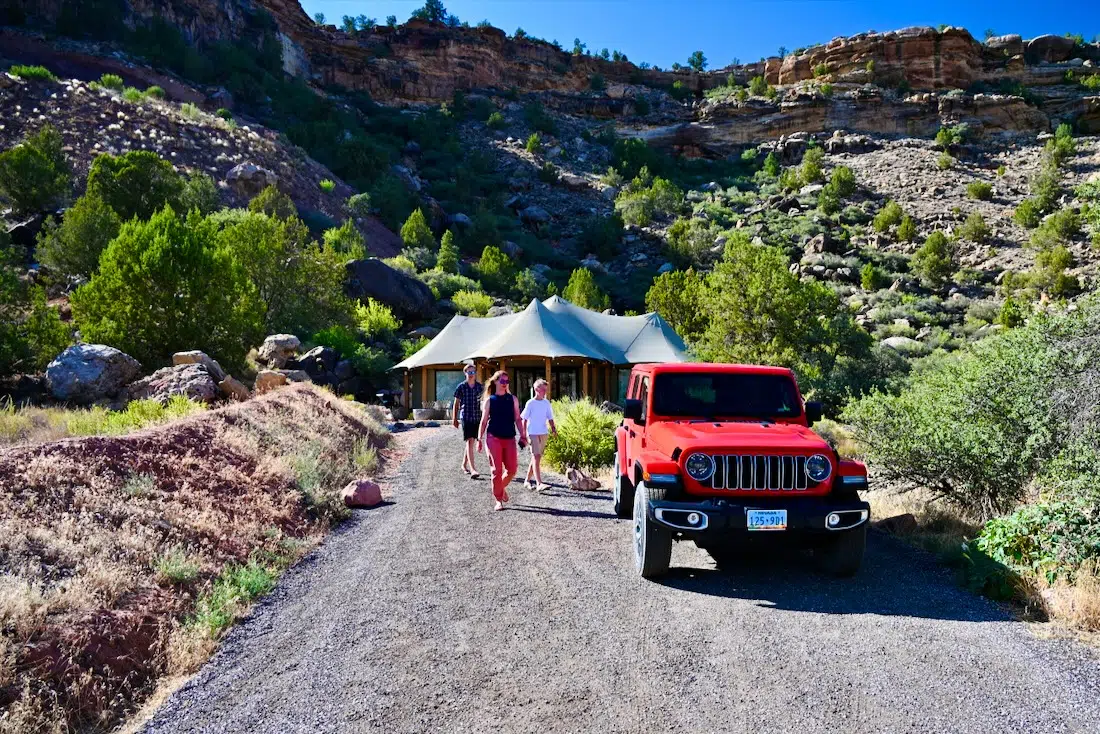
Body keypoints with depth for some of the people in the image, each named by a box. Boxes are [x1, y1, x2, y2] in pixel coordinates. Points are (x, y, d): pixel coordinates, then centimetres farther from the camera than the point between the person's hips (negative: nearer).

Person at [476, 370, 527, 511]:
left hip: (509, 438, 3)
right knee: (497, 469, -4)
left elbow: (517, 419, 10)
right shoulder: (489, 400, 4)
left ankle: (501, 487, 32)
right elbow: (484, 421, 5)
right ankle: (498, 500, 8)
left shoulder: (513, 399, 10)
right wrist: (479, 439, 0)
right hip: (493, 438, -3)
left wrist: (522, 435, 2)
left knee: (512, 470, 1)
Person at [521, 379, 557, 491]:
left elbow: (550, 419, 13)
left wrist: (554, 430, -2)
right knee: (536, 457, -13)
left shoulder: (546, 403, 9)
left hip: (544, 434, 5)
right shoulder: (530, 403, -4)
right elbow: (524, 419, -2)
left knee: (536, 458, 10)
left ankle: (527, 480, 22)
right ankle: (539, 484, -21)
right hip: (533, 433, -5)